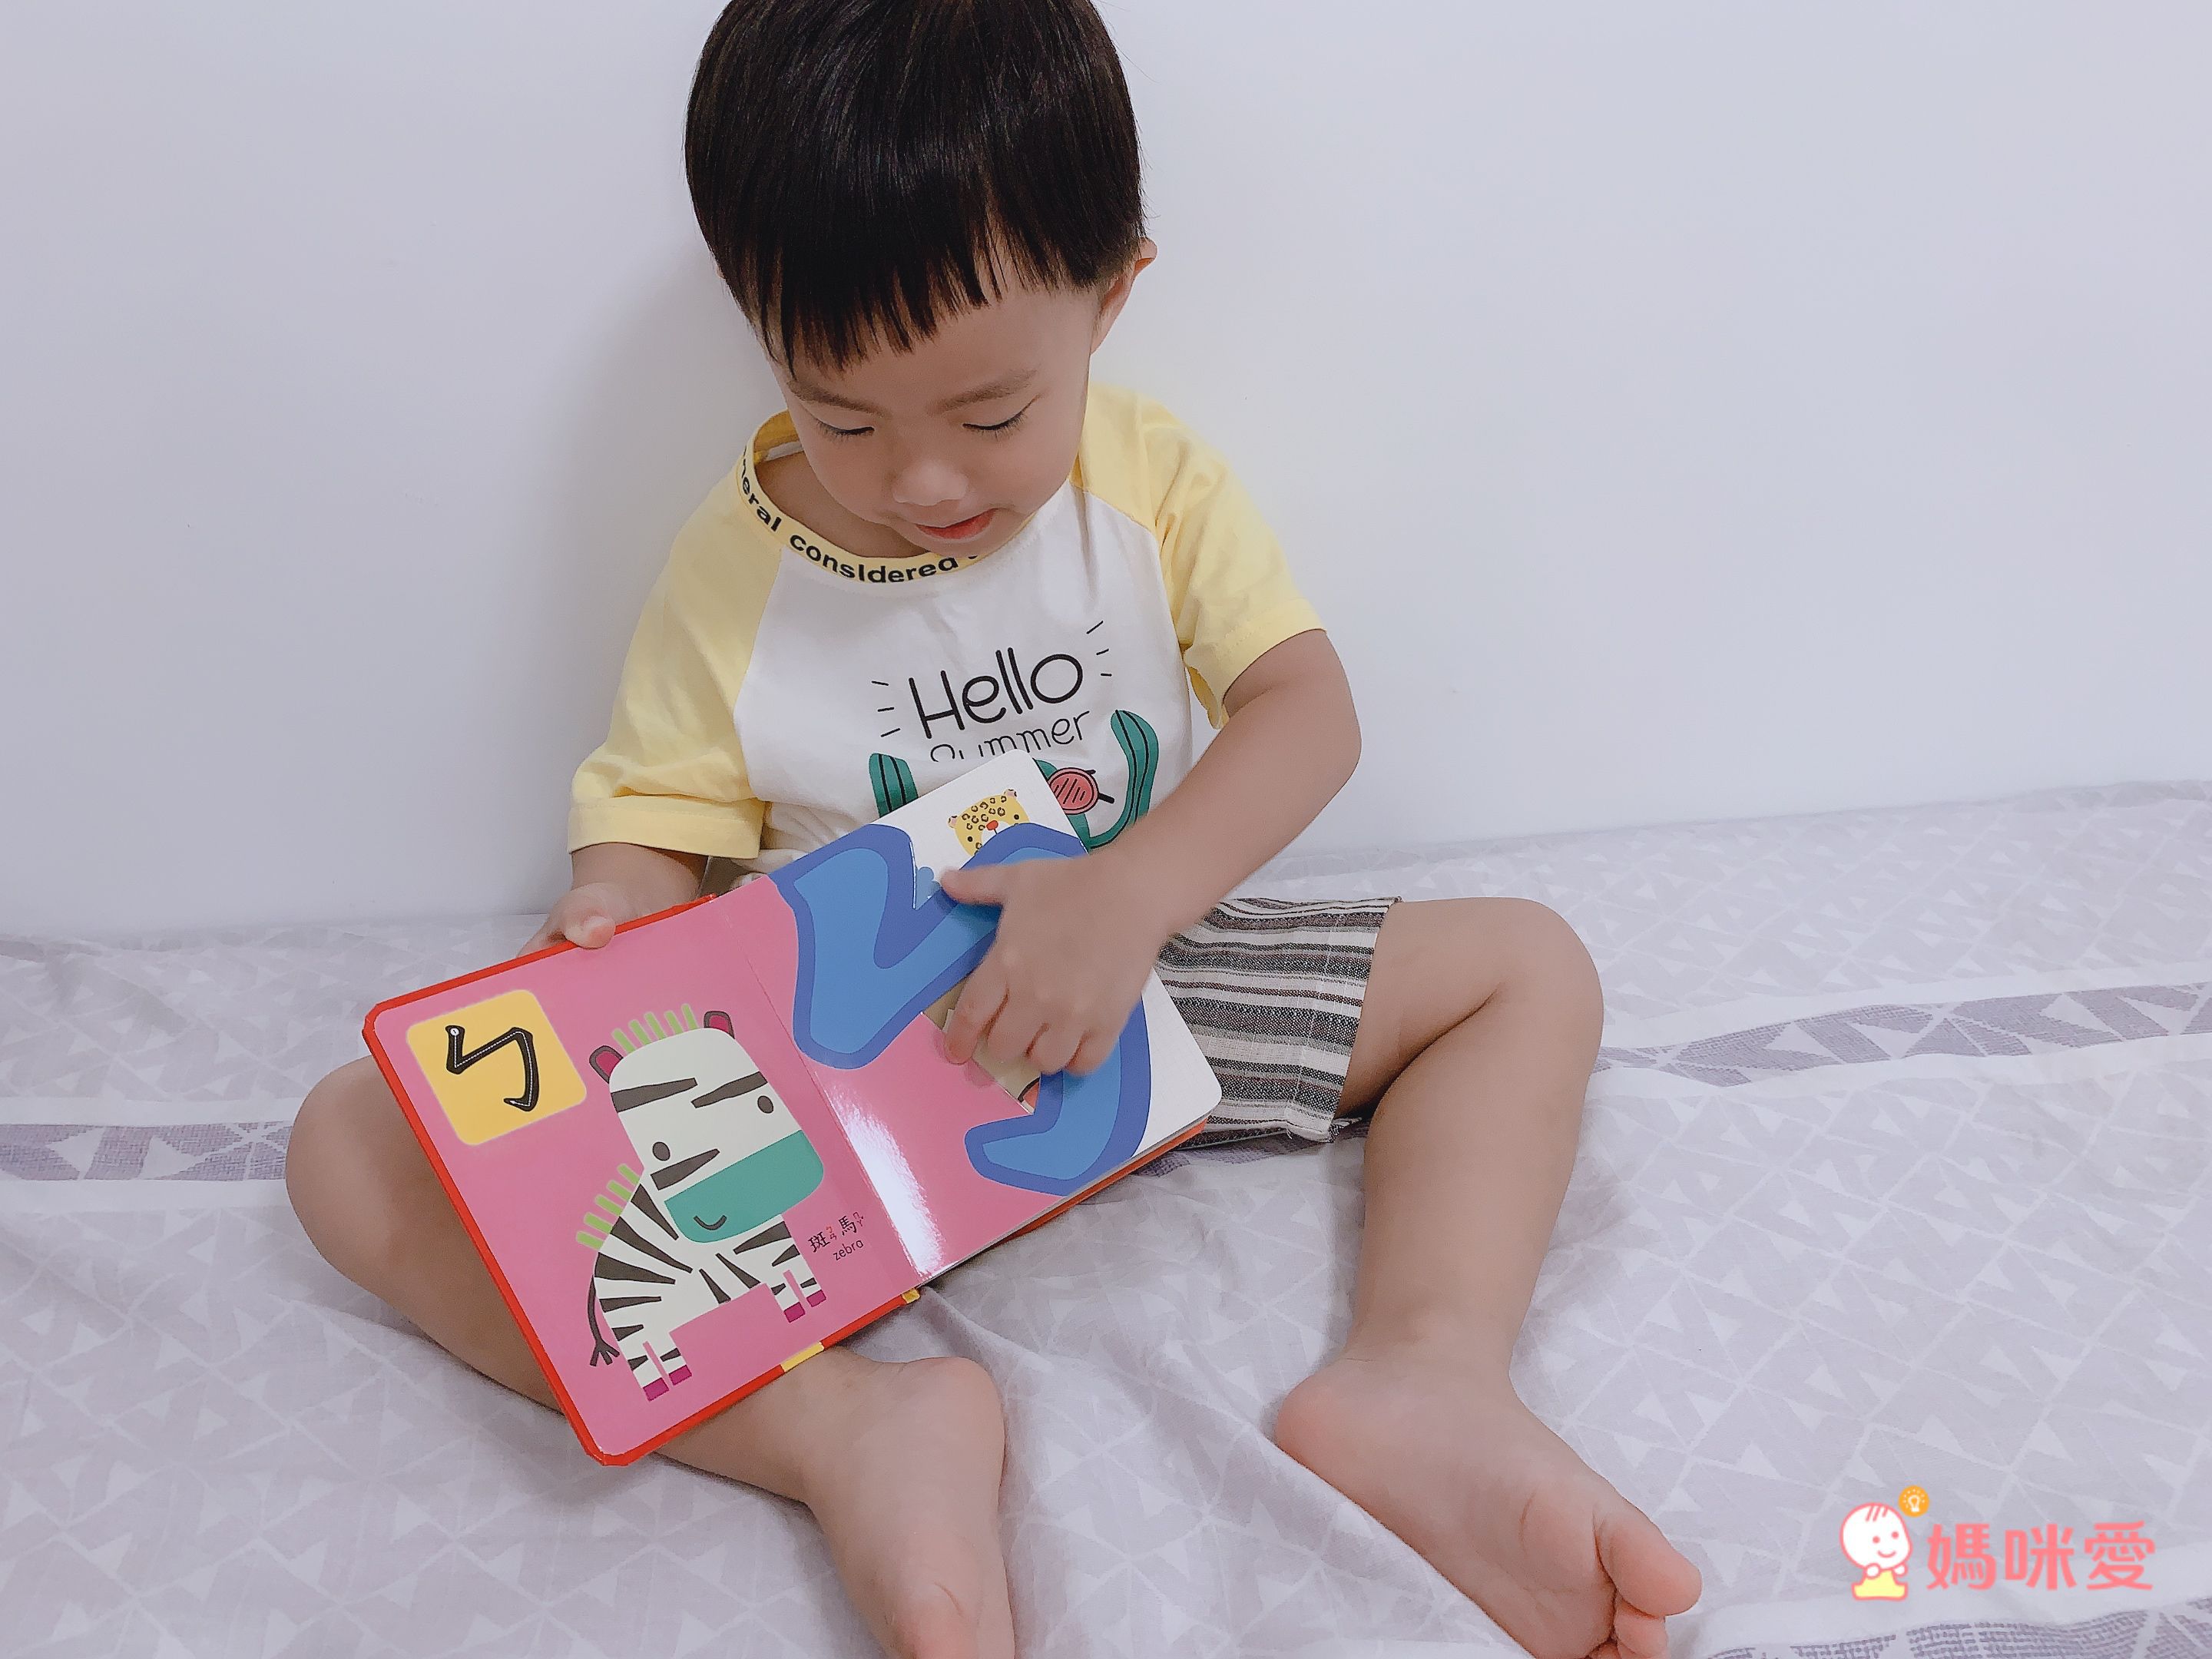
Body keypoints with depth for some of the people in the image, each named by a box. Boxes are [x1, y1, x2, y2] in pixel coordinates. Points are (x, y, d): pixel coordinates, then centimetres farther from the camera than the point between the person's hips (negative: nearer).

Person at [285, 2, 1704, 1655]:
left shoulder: (1153, 478, -4)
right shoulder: (736, 561, -5)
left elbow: (1308, 709, -13)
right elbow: (655, 823, -2)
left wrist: (1127, 898, -30)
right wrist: (610, 938, -27)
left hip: (1136, 973, 2)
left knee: (1529, 967, -8)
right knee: (356, 1143, -19)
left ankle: (1425, 1374, -27)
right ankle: (855, 1431, -35)